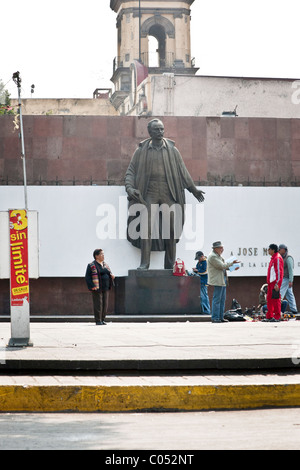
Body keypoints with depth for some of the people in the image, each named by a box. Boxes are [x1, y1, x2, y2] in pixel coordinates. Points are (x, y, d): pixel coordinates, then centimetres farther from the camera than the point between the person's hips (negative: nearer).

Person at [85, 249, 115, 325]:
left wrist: (111, 276, 0)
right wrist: (92, 286, -18)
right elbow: (88, 278, -8)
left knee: (105, 304, 6)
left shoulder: (105, 265, 17)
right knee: (98, 304, -7)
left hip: (105, 288, 7)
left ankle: (102, 319, 16)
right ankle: (98, 321, -2)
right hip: (97, 288, -7)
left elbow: (109, 273, 25)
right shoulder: (91, 266, -4)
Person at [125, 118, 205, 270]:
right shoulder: (141, 151, 8)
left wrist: (193, 189, 15)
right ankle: (144, 263, -15)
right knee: (146, 226, -14)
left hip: (168, 194, 1)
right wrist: (130, 187, -11)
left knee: (171, 228, -2)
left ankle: (170, 265, 4)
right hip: (149, 194, -1)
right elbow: (131, 171, 7)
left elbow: (182, 171, 17)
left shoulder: (172, 150, 11)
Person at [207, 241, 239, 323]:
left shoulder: (218, 255, 17)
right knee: (217, 299, -8)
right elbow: (222, 266, -19)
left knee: (222, 299, 11)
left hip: (223, 280, 10)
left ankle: (221, 317, 16)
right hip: (217, 281, -10)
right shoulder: (212, 256, -15)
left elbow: (224, 265, 26)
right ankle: (215, 318, -6)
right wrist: (232, 262, -10)